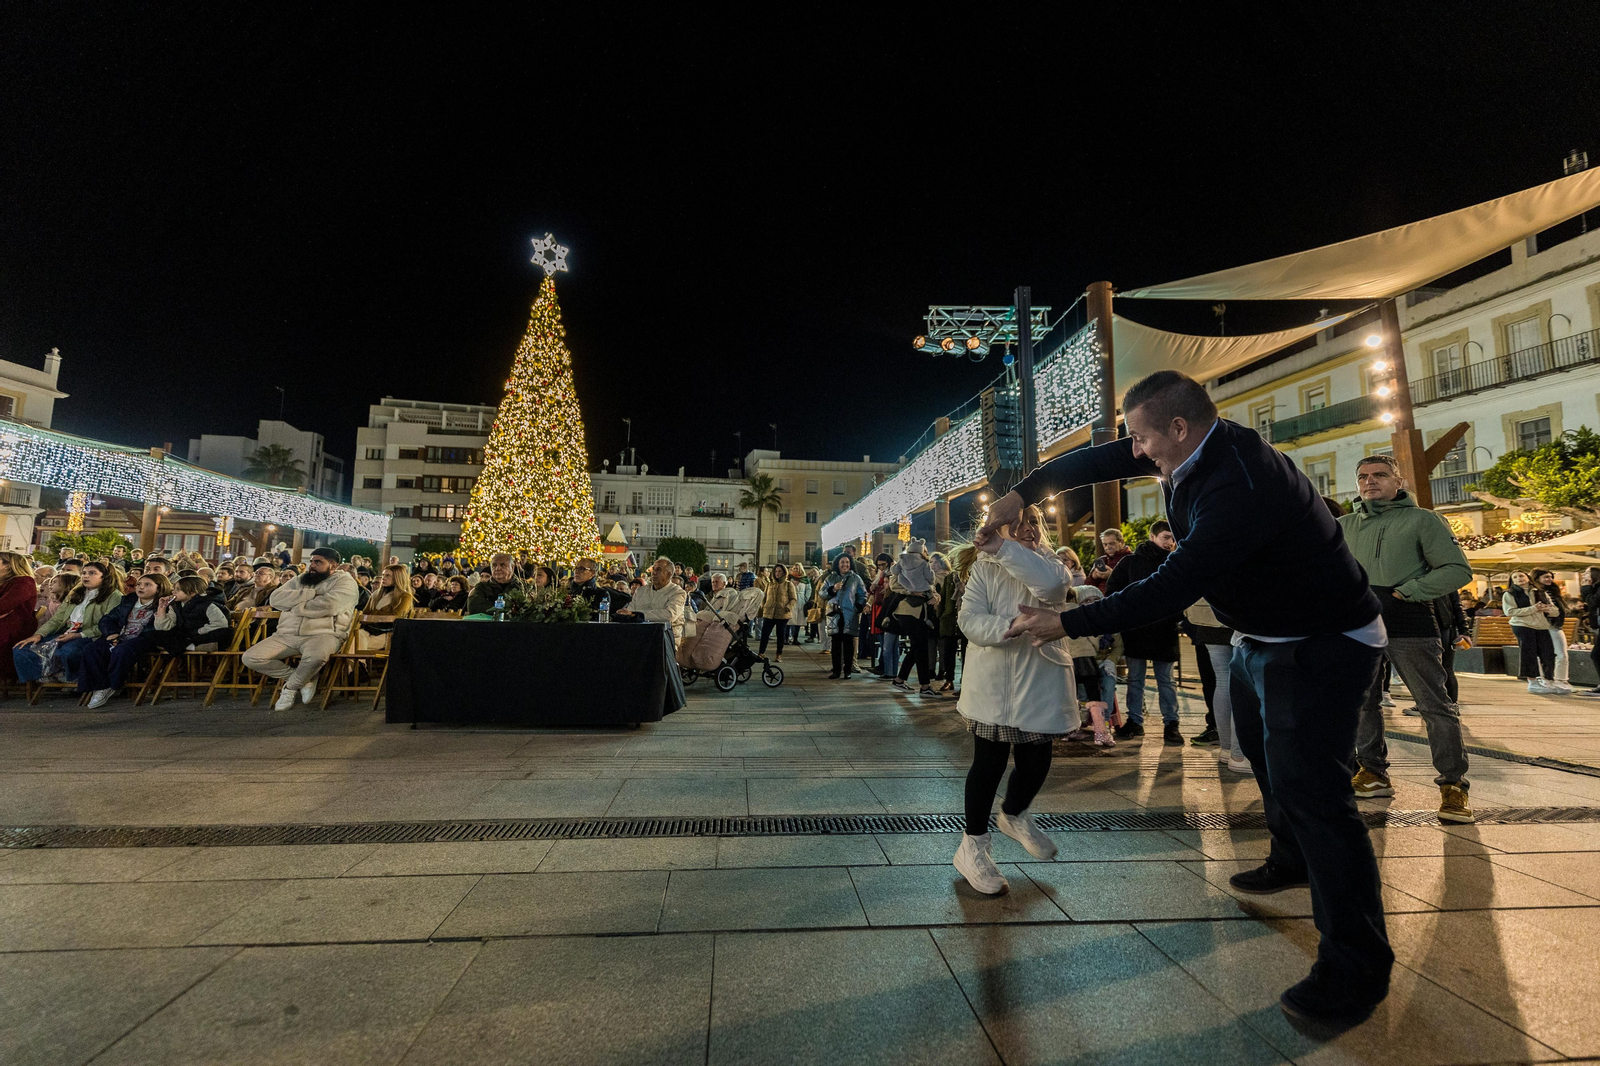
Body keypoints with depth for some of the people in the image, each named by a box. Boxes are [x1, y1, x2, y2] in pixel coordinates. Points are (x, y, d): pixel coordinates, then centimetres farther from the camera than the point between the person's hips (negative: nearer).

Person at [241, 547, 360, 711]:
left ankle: (291, 687, -4)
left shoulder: (344, 581, 0)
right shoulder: (299, 580, 19)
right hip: (287, 634, 6)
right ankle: (304, 679, 3)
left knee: (316, 656, -38)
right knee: (250, 658, -11)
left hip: (322, 634, -6)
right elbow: (275, 598, 2)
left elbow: (328, 606, -18)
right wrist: (311, 594, -9)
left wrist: (293, 606, -4)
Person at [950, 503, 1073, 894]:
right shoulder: (983, 568, 0)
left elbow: (1050, 585, -24)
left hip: (1039, 682, 3)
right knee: (989, 763, 2)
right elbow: (970, 619, -13)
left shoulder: (1050, 564, 3)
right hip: (992, 682, -2)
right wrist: (1008, 627, -32)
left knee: (1035, 763, 10)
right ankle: (972, 847, 20)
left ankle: (1014, 816, 43)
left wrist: (1003, 549, -34)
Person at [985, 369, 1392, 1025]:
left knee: (1307, 788, -12)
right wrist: (1024, 492, -2)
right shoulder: (1199, 448, -6)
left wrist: (1068, 625, -32)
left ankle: (1356, 970, 3)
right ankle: (1291, 862, 47)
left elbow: (1171, 588, -37)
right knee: (1261, 750, 24)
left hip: (1321, 646, -10)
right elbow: (1102, 460, 2)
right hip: (1261, 637, 10)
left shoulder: (1239, 486, -35)